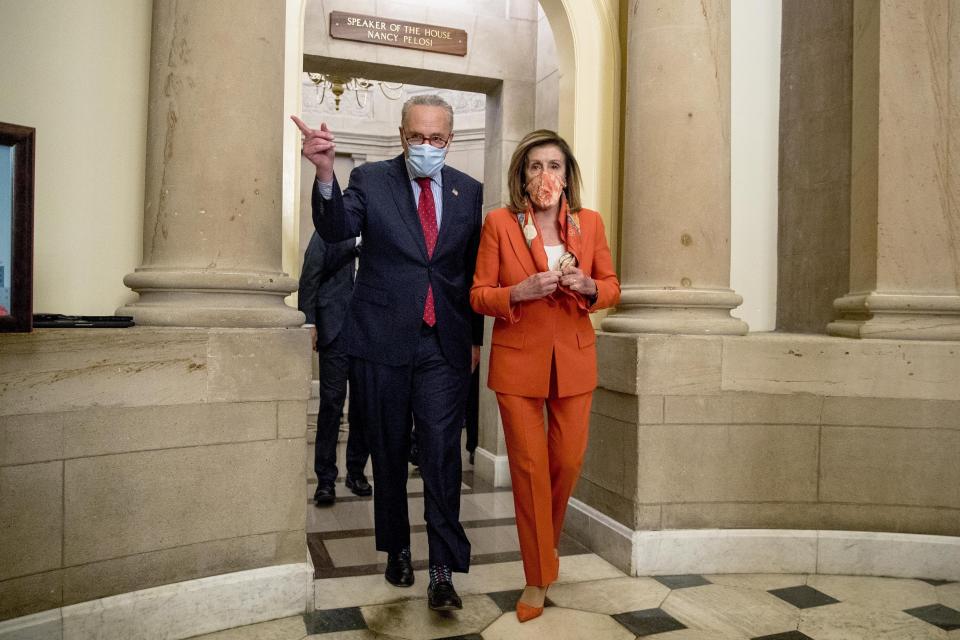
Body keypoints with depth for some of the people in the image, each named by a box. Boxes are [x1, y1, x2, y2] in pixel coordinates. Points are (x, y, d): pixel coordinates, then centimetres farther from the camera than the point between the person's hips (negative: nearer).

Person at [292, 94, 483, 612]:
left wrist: (477, 337, 10)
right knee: (389, 453, 12)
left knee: (442, 453, -4)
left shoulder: (469, 191, 6)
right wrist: (325, 173, -36)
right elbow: (336, 230, -18)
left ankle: (443, 570, 7)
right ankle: (397, 551, 31)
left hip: (445, 345, 1)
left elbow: (474, 269, 10)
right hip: (381, 341, 0)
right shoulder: (370, 180, 0)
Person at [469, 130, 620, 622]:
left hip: (574, 359, 3)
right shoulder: (499, 223, -6)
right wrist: (520, 291, -22)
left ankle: (546, 541, 42)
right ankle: (538, 578, 20)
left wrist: (588, 287, -13)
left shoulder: (590, 222, 2)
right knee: (529, 466, 3)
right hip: (517, 360, -2)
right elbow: (478, 295, -4)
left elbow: (612, 287, 9)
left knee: (568, 461, 10)